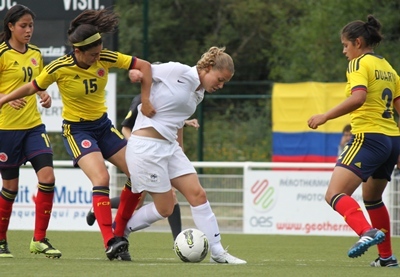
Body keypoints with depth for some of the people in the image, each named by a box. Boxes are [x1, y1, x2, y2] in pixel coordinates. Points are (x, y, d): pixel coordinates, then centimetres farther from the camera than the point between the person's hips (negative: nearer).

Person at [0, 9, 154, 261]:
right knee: (101, 178, -27)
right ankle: (110, 242, -28)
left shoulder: (106, 59, -12)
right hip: (77, 129, -6)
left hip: (103, 125, 6)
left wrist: (146, 100, -15)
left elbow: (144, 66, -7)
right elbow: (33, 87, -3)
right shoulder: (60, 69, -21)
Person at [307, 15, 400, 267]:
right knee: (372, 198, 28)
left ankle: (367, 232, -42)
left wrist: (325, 116, -20)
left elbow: (358, 97, -23)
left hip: (369, 137, -9)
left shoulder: (359, 64, -6)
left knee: (335, 195, -18)